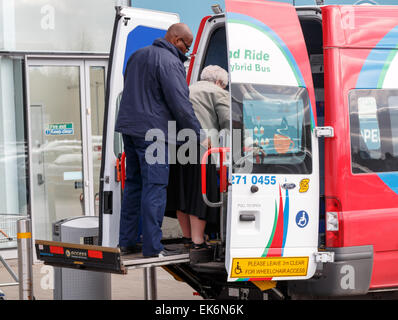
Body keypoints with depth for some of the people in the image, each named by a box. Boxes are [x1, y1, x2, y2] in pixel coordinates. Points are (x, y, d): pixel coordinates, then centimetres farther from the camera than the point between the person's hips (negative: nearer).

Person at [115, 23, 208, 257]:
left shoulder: (138, 55, 17)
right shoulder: (170, 63, -12)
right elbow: (181, 104, -16)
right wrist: (199, 135, -8)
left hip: (129, 127, 9)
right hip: (153, 132, -9)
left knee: (133, 184, 14)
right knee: (155, 187, -6)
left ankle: (126, 242, 16)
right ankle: (153, 247, -5)